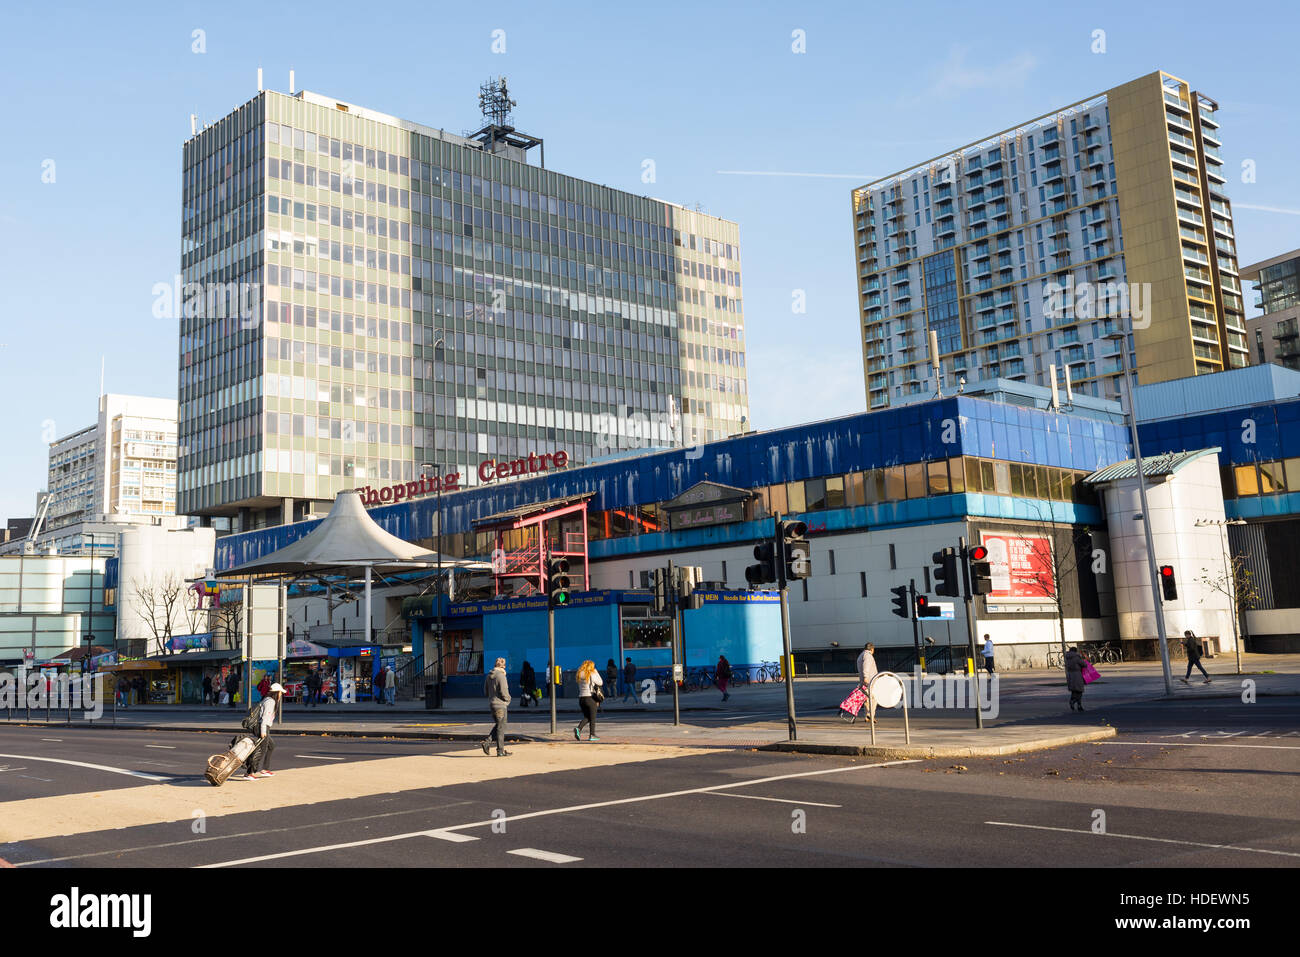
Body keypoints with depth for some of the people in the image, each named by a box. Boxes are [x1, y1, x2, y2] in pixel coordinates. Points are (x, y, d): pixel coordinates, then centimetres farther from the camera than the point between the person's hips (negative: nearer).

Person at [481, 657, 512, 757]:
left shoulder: (488, 676, 8)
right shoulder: (501, 676, -17)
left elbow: (485, 691, 13)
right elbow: (504, 692, -19)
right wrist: (508, 699, -1)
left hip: (492, 703, 8)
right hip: (500, 705, -7)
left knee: (497, 725, 19)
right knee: (501, 728, 0)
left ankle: (487, 741, 4)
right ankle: (500, 751, 5)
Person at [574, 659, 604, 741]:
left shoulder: (580, 674, 7)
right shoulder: (592, 675, -10)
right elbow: (600, 683, 1)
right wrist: (596, 672, 7)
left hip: (581, 698, 5)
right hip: (590, 698, -5)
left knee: (586, 717, 15)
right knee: (592, 718, 6)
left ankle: (578, 729, -8)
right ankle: (592, 735, 8)